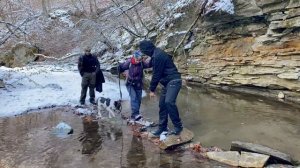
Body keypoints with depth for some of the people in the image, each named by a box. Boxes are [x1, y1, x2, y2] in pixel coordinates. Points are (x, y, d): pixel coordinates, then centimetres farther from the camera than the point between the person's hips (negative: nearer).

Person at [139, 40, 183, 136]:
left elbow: (156, 74, -17)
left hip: (174, 81, -11)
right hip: (168, 82, 11)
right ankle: (162, 127, 16)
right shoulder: (156, 54, 13)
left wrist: (152, 89, -8)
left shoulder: (158, 56, -19)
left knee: (169, 102, -26)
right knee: (162, 104, 8)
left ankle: (178, 126, -14)